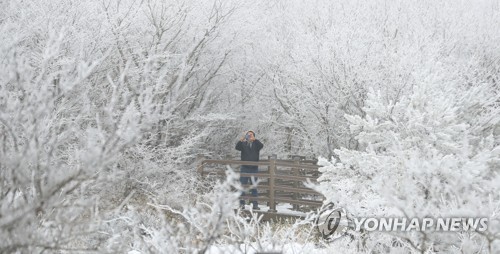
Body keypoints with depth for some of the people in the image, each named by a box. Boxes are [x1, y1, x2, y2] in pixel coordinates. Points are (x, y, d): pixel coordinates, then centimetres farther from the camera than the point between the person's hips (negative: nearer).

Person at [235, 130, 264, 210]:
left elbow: (261, 146, -14)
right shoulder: (243, 144, 7)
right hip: (245, 168, 0)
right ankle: (242, 204, 2)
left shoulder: (256, 144, 8)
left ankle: (255, 204, 7)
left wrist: (254, 140, -30)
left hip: (254, 168, 0)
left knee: (254, 187, 4)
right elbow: (237, 147, -12)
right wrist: (241, 140, -30)